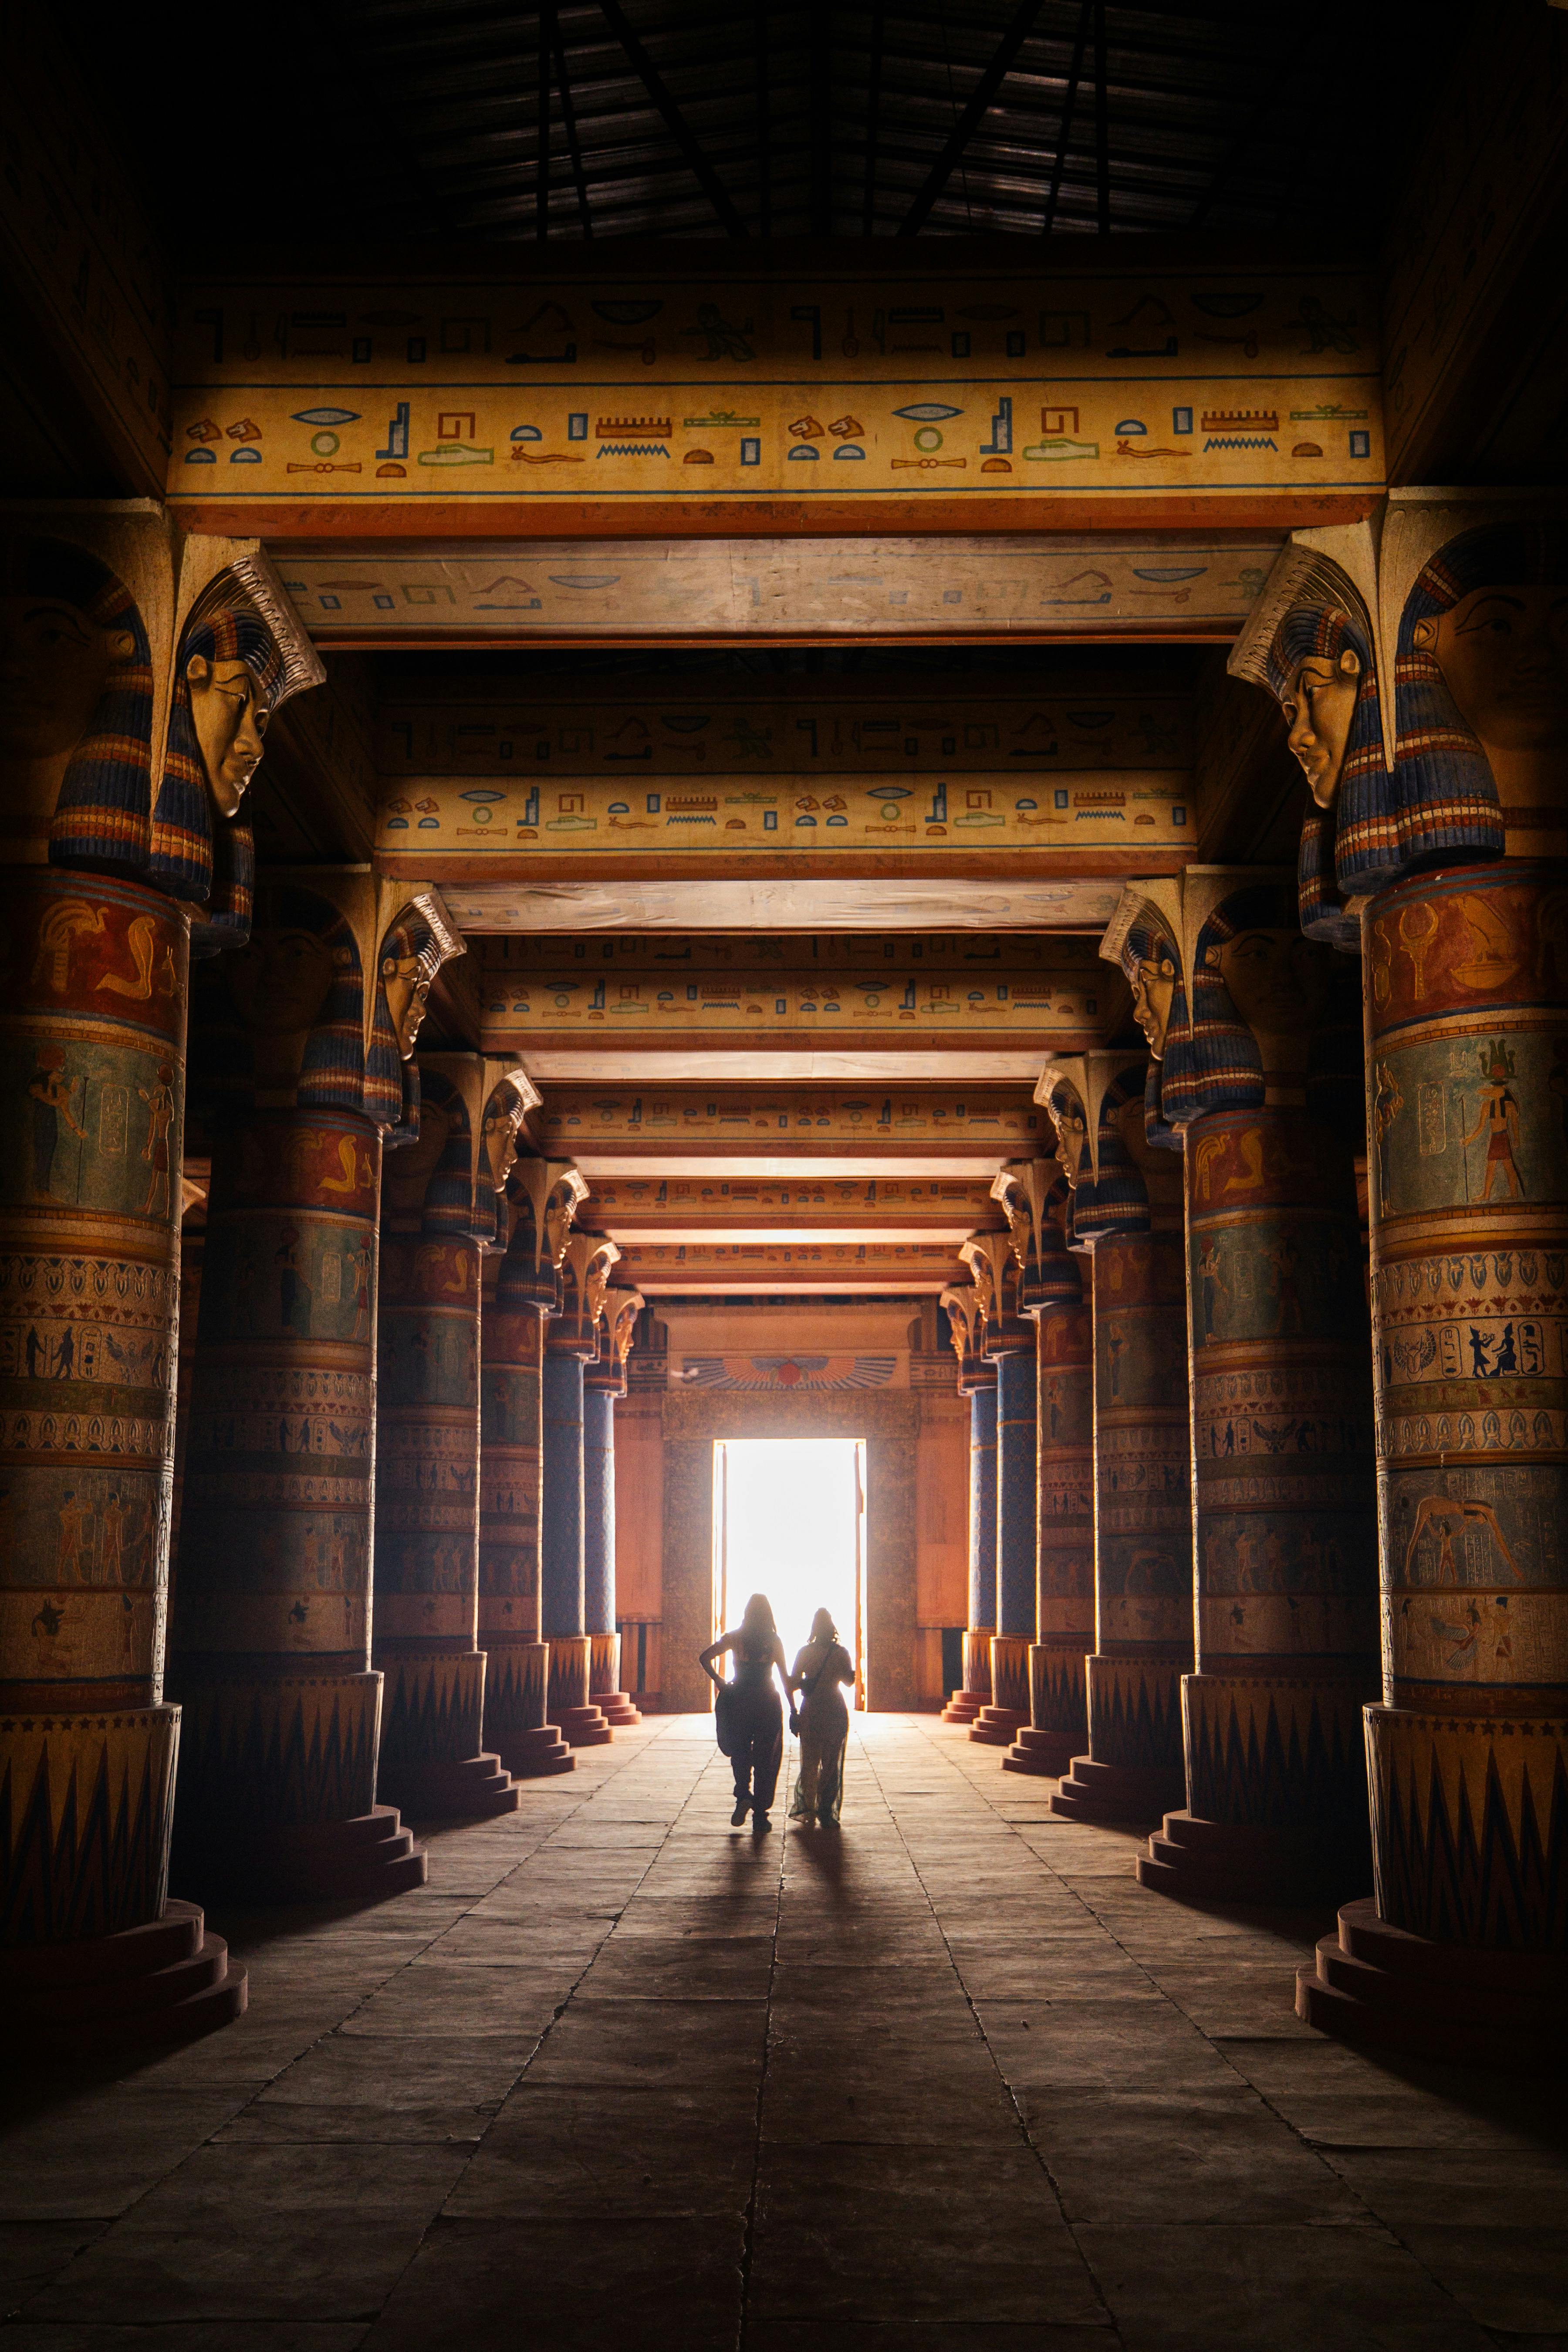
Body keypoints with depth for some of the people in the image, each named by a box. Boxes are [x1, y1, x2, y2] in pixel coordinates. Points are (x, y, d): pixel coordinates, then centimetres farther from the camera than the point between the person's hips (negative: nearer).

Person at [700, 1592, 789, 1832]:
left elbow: (705, 1658, -6)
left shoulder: (735, 1637, 2)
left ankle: (743, 1795, -11)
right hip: (768, 1702, -1)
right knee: (765, 1759, 6)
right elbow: (785, 1677, -1)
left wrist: (718, 1681, 1)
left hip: (740, 1702, 1)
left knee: (740, 1753, 15)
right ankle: (760, 1817, 5)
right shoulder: (774, 1641, -1)